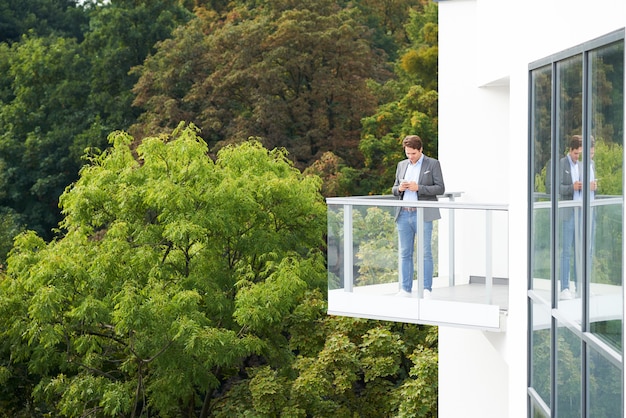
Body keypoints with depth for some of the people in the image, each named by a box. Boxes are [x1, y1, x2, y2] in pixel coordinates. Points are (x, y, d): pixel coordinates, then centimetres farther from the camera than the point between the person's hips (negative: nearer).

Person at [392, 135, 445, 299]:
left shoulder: (433, 164, 1)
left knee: (425, 253, -5)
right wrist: (399, 188, -5)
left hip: (423, 215, -5)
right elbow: (394, 189, 20)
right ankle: (405, 289, 9)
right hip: (404, 215, 5)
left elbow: (440, 188, -5)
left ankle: (426, 290, -3)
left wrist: (418, 188, -16)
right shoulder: (401, 165, 16)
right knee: (405, 253, 5)